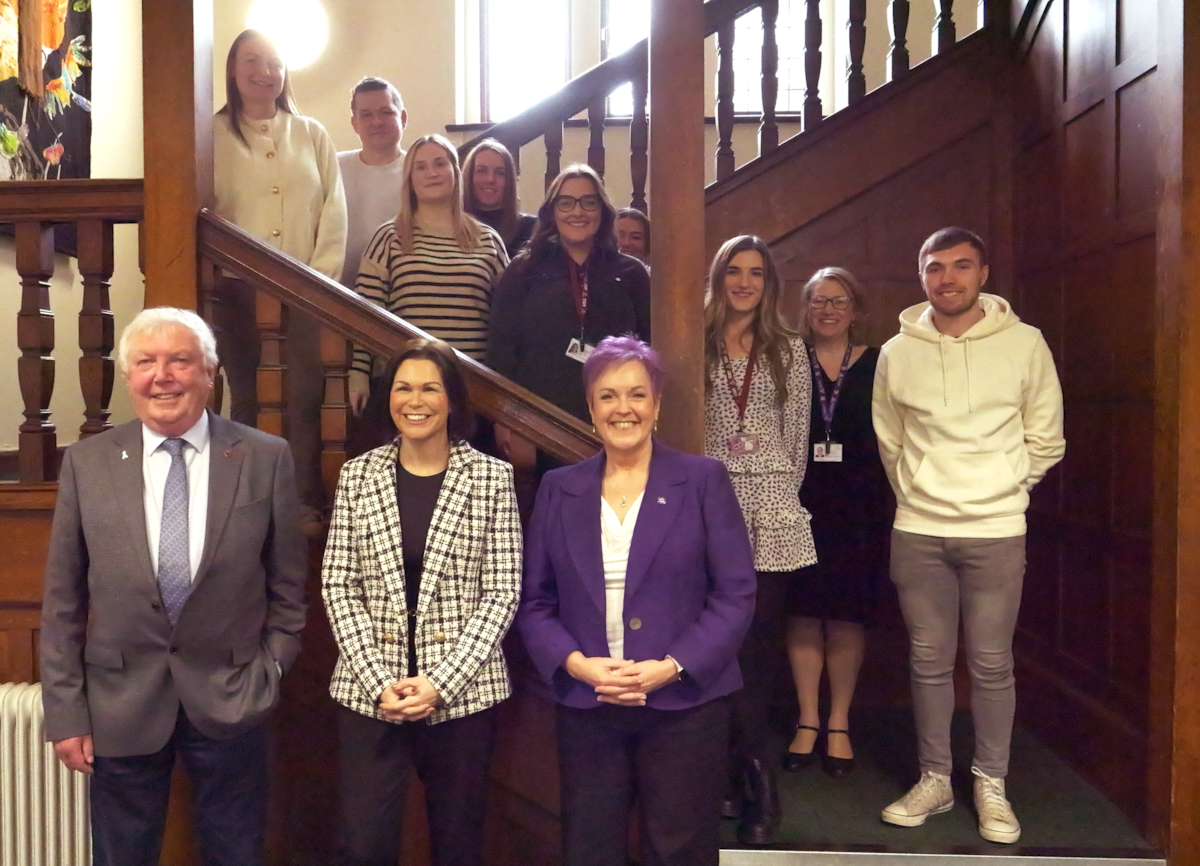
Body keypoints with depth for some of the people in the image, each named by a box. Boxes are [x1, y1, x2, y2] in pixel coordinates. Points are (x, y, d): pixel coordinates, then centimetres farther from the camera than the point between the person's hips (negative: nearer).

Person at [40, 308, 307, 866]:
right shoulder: (86, 463, -2)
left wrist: (271, 671, -1)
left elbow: (287, 584, 1)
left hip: (230, 700, 0)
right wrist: (65, 711, 0)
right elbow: (62, 601, 1)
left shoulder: (266, 458, -6)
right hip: (120, 707, 1)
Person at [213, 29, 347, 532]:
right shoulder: (215, 134, 6)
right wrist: (219, 268, -9)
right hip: (238, 289, -1)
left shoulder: (311, 135, 11)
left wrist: (321, 277, -3)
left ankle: (307, 504, 6)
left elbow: (333, 211, 6)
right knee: (246, 399, 4)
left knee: (304, 400, -1)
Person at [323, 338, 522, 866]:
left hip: (463, 692, -1)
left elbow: (501, 592, -5)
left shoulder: (491, 477, -2)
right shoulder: (358, 476, 2)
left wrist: (441, 682, -11)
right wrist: (378, 681, -8)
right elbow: (339, 587, 2)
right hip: (369, 692, 1)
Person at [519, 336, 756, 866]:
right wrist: (576, 664, -11)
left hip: (684, 706, -2)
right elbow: (533, 601, 5)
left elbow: (736, 595, -5)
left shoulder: (704, 480, -1)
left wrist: (670, 667, -15)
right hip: (585, 708, 2)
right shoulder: (559, 490, 6)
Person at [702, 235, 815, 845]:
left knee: (760, 638, 2)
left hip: (773, 511, 1)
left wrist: (781, 491, 9)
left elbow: (797, 435, 11)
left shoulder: (789, 351, 10)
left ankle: (739, 765, 14)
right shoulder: (695, 344, 5)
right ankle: (760, 779, 8)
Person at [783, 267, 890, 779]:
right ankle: (807, 722, 18)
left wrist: (885, 501, -6)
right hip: (800, 502, 0)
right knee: (802, 612, 3)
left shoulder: (876, 365, 5)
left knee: (846, 616, 5)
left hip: (857, 507, 0)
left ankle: (838, 725, 21)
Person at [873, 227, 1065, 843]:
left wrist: (999, 489, 9)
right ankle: (934, 779, 25)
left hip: (996, 530, -1)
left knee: (991, 665, 6)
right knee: (928, 661, 10)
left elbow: (1045, 440, 5)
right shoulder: (896, 353, 1)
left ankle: (991, 785, 23)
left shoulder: (1024, 343, -3)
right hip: (917, 530, 2)